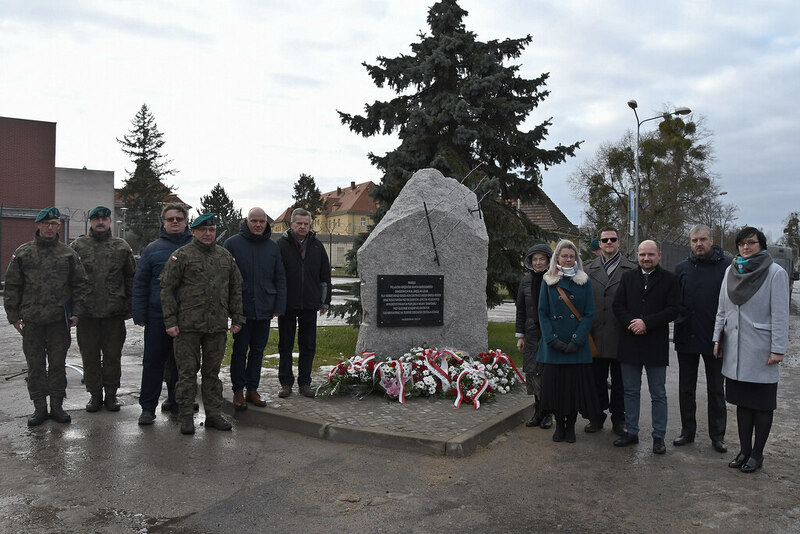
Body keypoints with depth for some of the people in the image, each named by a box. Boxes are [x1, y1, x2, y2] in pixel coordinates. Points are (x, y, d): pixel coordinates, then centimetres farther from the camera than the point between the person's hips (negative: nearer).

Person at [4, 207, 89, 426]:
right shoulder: (23, 252, 4)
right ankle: (39, 407, 17)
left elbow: (80, 284, 7)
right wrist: (13, 315, 0)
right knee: (35, 365, 7)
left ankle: (57, 405, 17)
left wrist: (76, 312, 0)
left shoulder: (68, 254, 5)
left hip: (59, 319, 0)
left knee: (58, 363, 7)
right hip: (31, 320, 0)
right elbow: (12, 286, 5)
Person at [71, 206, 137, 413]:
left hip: (114, 312, 0)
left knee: (113, 355, 7)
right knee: (90, 356, 8)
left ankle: (111, 394, 19)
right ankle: (95, 394, 21)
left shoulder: (122, 246, 6)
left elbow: (131, 278, 8)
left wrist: (129, 307, 4)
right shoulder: (78, 246, 5)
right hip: (86, 312, 0)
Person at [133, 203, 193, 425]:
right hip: (157, 315, 0)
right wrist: (140, 315, -2)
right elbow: (140, 283, 5)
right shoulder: (153, 249, 4)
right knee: (153, 361, 5)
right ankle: (148, 407, 14)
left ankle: (176, 402, 26)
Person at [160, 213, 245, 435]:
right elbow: (167, 289, -4)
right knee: (187, 371, 2)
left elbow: (235, 289, 16)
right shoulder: (181, 256, -2)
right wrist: (170, 322, -9)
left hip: (217, 326, 4)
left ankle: (214, 414, 20)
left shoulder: (226, 256, 12)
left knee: (212, 371, 12)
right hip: (188, 325, -4)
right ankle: (186, 416, 13)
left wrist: (237, 319, 11)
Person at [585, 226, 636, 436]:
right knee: (597, 379, 10)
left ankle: (619, 419, 21)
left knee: (619, 381, 8)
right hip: (596, 335, 2)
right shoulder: (589, 270, 8)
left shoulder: (631, 270, 1)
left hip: (620, 335, -2)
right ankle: (598, 416, 23)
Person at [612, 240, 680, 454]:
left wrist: (646, 323, -17)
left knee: (658, 394, 7)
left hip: (656, 345, -3)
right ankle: (631, 432, 22)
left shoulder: (670, 279, -1)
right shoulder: (628, 278, 9)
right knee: (631, 391, 11)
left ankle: (659, 436, 17)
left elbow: (673, 310, -9)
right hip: (630, 343, 3)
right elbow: (618, 305, 4)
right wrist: (631, 323, -13)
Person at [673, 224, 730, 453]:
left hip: (714, 339, -3)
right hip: (686, 338, 3)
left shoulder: (727, 266, -5)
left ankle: (717, 434, 23)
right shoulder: (682, 268, 5)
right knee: (685, 388, 12)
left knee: (716, 389, 10)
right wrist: (679, 324, -3)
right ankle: (687, 431, 25)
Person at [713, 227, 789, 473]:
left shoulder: (775, 273, -8)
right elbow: (722, 309, 13)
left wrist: (778, 349, -13)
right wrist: (717, 338, 10)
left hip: (761, 351, -5)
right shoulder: (731, 271, 7)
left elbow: (780, 314, -10)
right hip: (735, 350, 5)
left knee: (762, 405, 6)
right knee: (742, 402, 12)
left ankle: (757, 454, 18)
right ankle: (744, 450, 23)